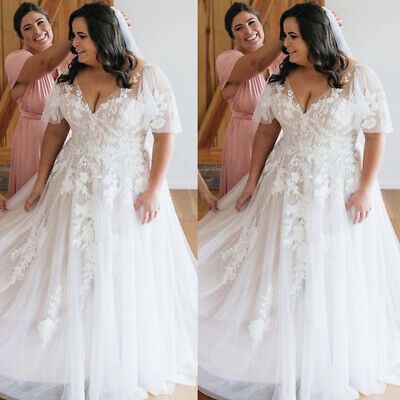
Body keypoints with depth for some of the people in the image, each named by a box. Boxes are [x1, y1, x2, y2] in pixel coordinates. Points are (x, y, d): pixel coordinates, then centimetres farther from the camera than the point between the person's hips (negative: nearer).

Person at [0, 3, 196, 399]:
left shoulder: (145, 76, -13)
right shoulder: (69, 76, 1)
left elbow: (165, 135, -11)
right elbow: (55, 130, 7)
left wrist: (153, 190, -15)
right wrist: (41, 181, 5)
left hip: (126, 189, -4)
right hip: (74, 187, 4)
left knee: (123, 277, 6)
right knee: (66, 272, 11)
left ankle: (124, 364, 27)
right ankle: (72, 357, 31)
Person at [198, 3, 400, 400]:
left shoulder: (358, 76, -12)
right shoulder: (281, 78, 1)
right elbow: (267, 130, 6)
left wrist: (364, 189, -15)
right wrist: (252, 181, 4)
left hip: (338, 189, -4)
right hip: (285, 187, 4)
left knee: (334, 276, 6)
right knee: (277, 269, 11)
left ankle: (328, 366, 27)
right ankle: (283, 357, 31)